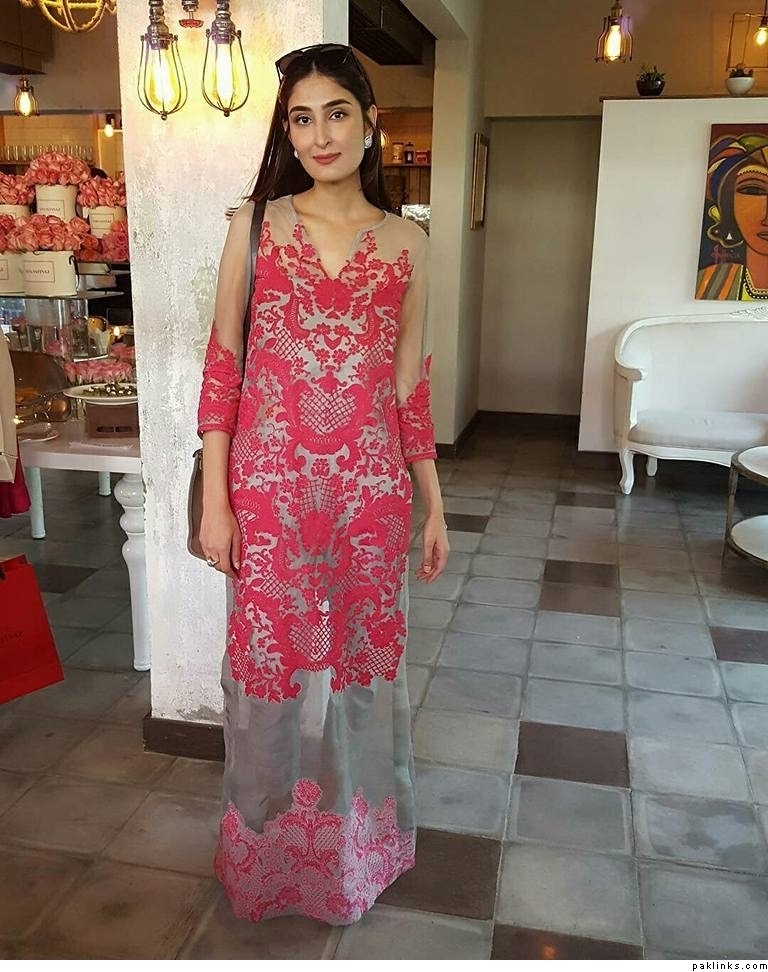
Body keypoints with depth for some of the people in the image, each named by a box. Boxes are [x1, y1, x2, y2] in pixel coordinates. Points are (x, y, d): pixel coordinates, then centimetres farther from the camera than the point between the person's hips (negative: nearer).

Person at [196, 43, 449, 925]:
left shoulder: (406, 244, 6)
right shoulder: (254, 225, 2)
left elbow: (409, 384, 9)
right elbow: (221, 365, 0)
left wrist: (433, 505, 8)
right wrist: (214, 500, -5)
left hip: (371, 487, 2)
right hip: (271, 485, -1)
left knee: (363, 661, 13)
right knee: (272, 664, 9)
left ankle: (355, 845, 38)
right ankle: (270, 858, 34)